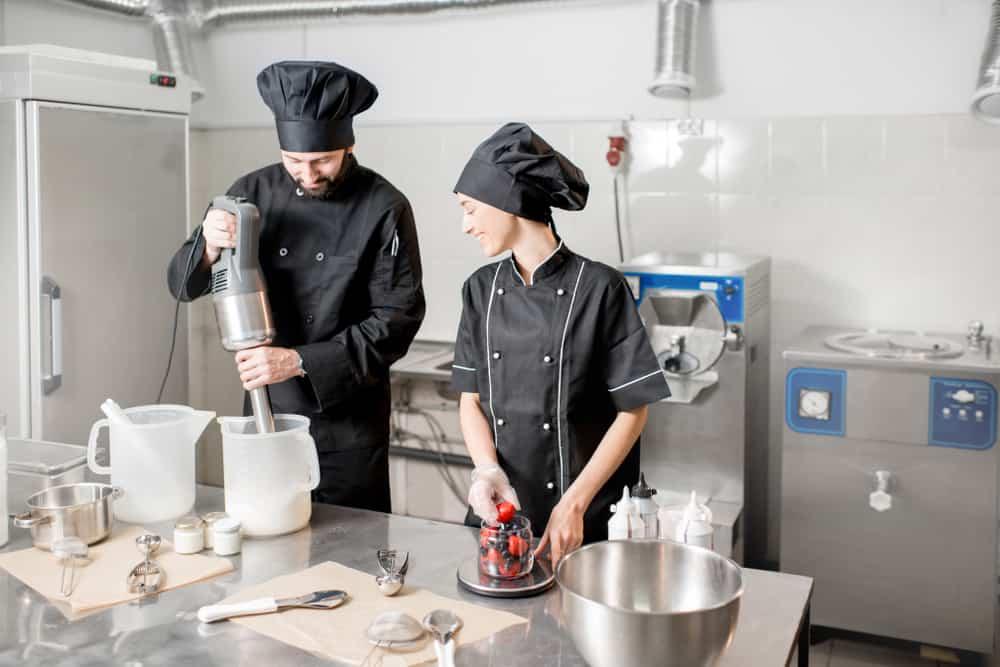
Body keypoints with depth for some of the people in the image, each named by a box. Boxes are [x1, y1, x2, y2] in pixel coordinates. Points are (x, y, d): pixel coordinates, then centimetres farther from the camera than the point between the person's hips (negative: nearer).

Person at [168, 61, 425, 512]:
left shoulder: (384, 209, -12)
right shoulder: (254, 194, -1)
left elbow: (397, 319, -14)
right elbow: (184, 283, 1)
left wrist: (299, 361, -22)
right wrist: (209, 246, -22)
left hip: (348, 425, -3)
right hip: (265, 411, 3)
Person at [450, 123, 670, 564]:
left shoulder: (599, 288, -12)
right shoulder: (481, 290, 2)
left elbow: (632, 412, -9)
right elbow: (470, 399, 5)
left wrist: (574, 504, -15)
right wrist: (487, 470, -13)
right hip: (500, 511, 4)